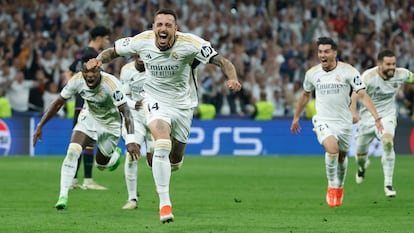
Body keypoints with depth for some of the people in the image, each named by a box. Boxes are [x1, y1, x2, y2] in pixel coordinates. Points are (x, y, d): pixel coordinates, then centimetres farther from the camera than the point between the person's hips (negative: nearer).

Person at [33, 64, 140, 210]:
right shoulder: (76, 81, -23)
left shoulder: (111, 84, -35)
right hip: (89, 118, 2)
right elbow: (58, 103, -10)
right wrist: (40, 126, -11)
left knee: (101, 164, 10)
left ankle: (115, 154, 47)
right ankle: (63, 196, -17)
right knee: (72, 151, -20)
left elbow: (125, 112, -37)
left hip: (110, 123, -2)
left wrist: (131, 140, -49)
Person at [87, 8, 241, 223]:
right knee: (162, 145, -27)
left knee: (175, 161, 10)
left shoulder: (190, 44, -24)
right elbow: (113, 51, -1)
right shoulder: (142, 41, -17)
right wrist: (98, 60, -22)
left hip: (183, 103, 1)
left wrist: (232, 78, -46)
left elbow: (222, 62, -26)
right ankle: (164, 203, -20)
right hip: (155, 100, -1)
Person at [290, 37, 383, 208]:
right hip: (323, 121, 0)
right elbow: (305, 94, 19)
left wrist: (376, 118, -22)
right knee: (332, 149, -26)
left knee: (342, 156, 13)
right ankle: (332, 187, -9)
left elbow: (363, 95, -12)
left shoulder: (348, 71, -9)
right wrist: (296, 117, 27)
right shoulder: (312, 73, 0)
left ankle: (339, 188, 40)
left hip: (344, 121, 0)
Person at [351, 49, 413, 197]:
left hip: (387, 116, 0)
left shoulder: (401, 74, -12)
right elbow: (355, 94, -30)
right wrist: (353, 112, -46)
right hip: (368, 117, 0)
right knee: (361, 153, 13)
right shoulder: (368, 76, -23)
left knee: (388, 142, -30)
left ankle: (388, 184, -24)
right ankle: (362, 167, 55)